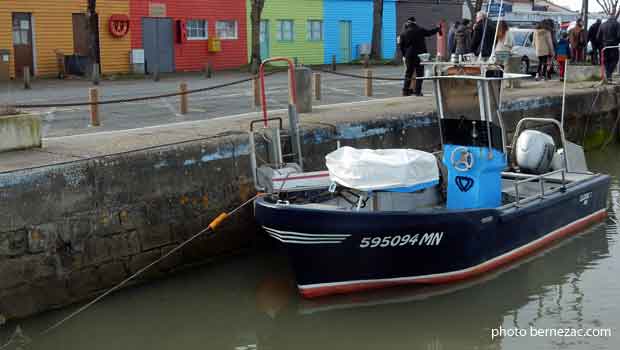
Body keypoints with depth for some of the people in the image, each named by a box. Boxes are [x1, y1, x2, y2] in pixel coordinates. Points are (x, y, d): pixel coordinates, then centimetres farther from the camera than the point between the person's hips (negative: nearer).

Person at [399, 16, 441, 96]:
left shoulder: (403, 33, 2)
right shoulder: (420, 30, -3)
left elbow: (401, 46, 5)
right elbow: (430, 32, 10)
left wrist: (404, 55, 15)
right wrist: (438, 29, 27)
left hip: (409, 56, 2)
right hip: (419, 55, -2)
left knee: (408, 73, 11)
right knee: (419, 73, 3)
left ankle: (406, 90, 8)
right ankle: (418, 91, -1)